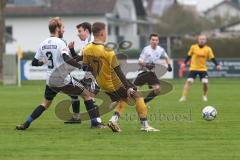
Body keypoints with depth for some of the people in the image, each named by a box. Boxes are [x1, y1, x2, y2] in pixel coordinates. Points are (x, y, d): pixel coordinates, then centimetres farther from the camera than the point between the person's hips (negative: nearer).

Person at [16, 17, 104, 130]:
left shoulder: (43, 44, 4)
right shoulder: (59, 43, -15)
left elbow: (35, 63, 10)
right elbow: (67, 59, -31)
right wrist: (81, 66, -26)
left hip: (50, 81, 6)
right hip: (63, 80, -6)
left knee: (46, 103, 24)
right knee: (86, 95, 6)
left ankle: (26, 124, 14)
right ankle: (95, 122, 0)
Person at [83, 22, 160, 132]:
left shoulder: (86, 50, -6)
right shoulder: (108, 52, -25)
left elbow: (87, 68, 5)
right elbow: (118, 71, -22)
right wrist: (128, 87, -16)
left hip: (101, 84, 7)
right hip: (114, 84, -7)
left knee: (124, 99, 24)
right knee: (137, 96, 7)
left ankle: (113, 120, 6)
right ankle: (145, 125, 4)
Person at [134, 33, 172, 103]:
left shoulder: (160, 50, -1)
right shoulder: (146, 49, -13)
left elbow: (166, 57, 20)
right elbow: (140, 61, -15)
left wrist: (169, 65, 5)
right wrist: (146, 65, -34)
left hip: (151, 73, 3)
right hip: (143, 72, -3)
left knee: (157, 89, -13)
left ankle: (144, 102, 4)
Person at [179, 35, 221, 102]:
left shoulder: (208, 49, -2)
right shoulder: (193, 47, -2)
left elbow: (212, 58, 1)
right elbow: (189, 56, 10)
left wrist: (217, 65, -11)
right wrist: (184, 63, 7)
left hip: (203, 69, 0)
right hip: (193, 68, 0)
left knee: (205, 82, -12)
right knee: (189, 81, -14)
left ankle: (205, 96, 15)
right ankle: (184, 97, -7)